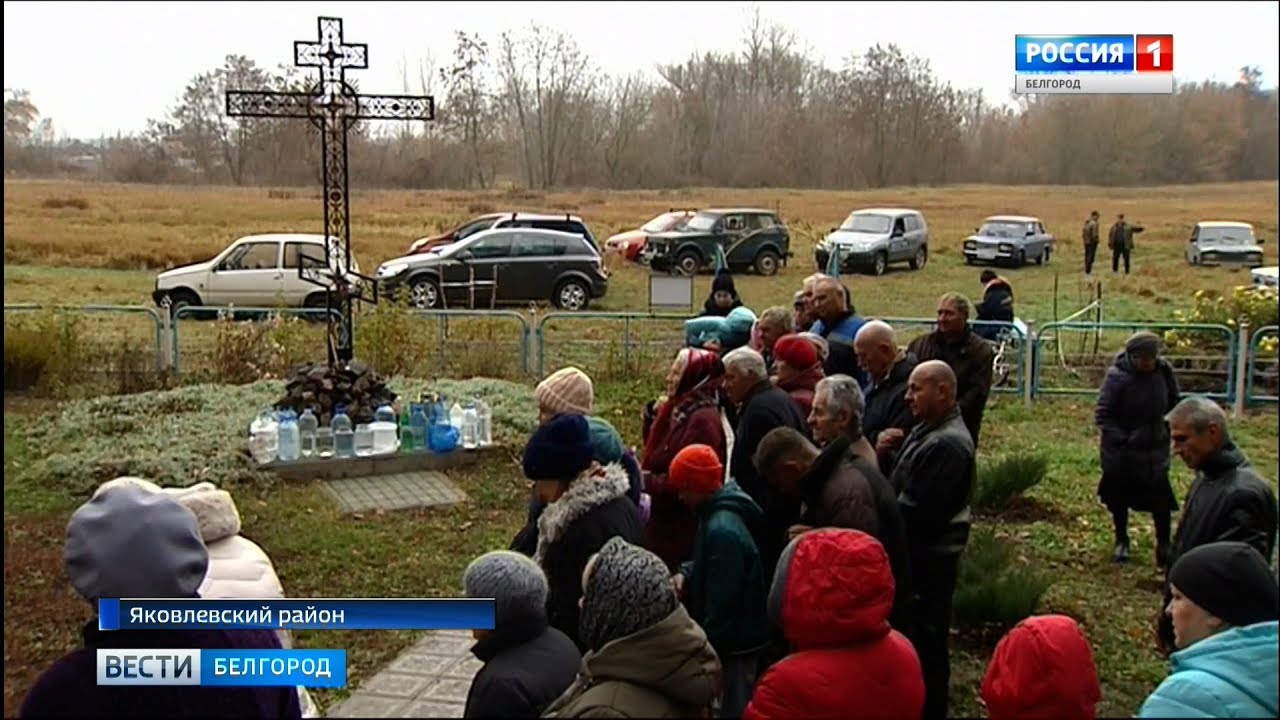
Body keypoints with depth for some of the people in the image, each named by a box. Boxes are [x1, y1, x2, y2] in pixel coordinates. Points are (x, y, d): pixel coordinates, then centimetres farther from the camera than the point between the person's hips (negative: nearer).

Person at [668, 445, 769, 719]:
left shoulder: (722, 530, -27)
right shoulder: (721, 513, 5)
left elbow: (722, 600, -25)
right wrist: (687, 573, 0)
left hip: (731, 644, -10)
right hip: (735, 638, 10)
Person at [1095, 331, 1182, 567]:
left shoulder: (1164, 371, -8)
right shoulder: (1118, 377, -21)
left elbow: (1173, 403, 10)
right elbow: (1102, 415, -15)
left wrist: (1167, 429, 3)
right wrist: (1122, 438, -20)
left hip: (1155, 448, 2)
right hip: (1121, 451, -2)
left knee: (1160, 499, 1)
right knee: (1120, 498, 13)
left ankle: (1164, 545, 19)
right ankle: (1121, 541, 33)